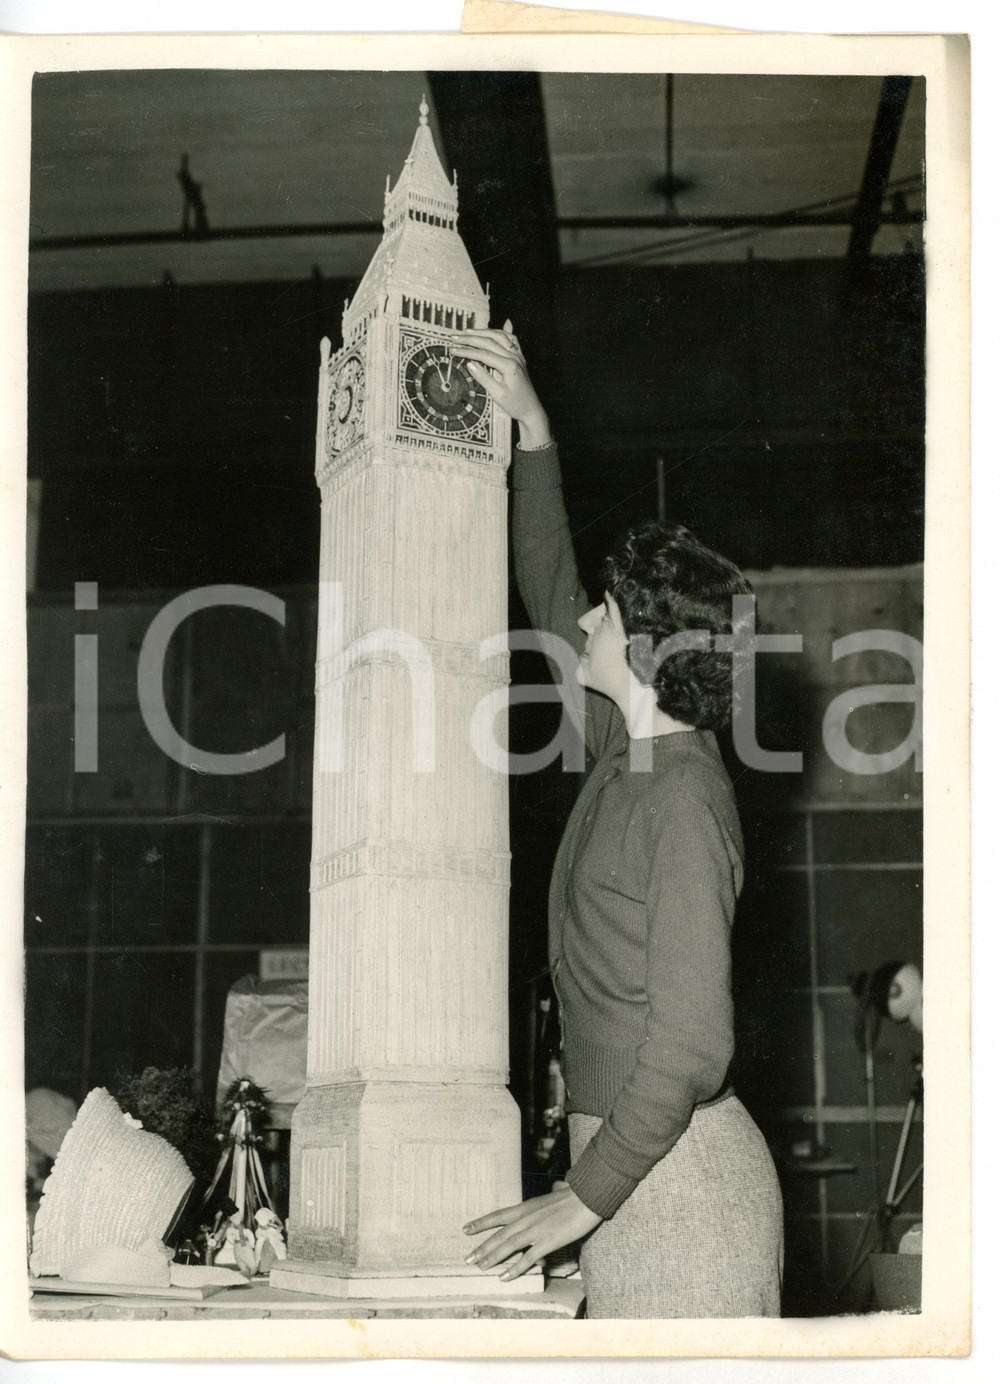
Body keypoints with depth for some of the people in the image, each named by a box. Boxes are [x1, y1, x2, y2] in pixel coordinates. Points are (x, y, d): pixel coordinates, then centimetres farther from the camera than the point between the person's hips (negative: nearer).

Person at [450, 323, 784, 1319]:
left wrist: (582, 1199, -18)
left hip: (676, 1172, -9)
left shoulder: (685, 798, -15)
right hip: (636, 1162, 9)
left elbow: (692, 1040, -21)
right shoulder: (630, 758, 11)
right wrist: (531, 426, 24)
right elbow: (549, 599, 25)